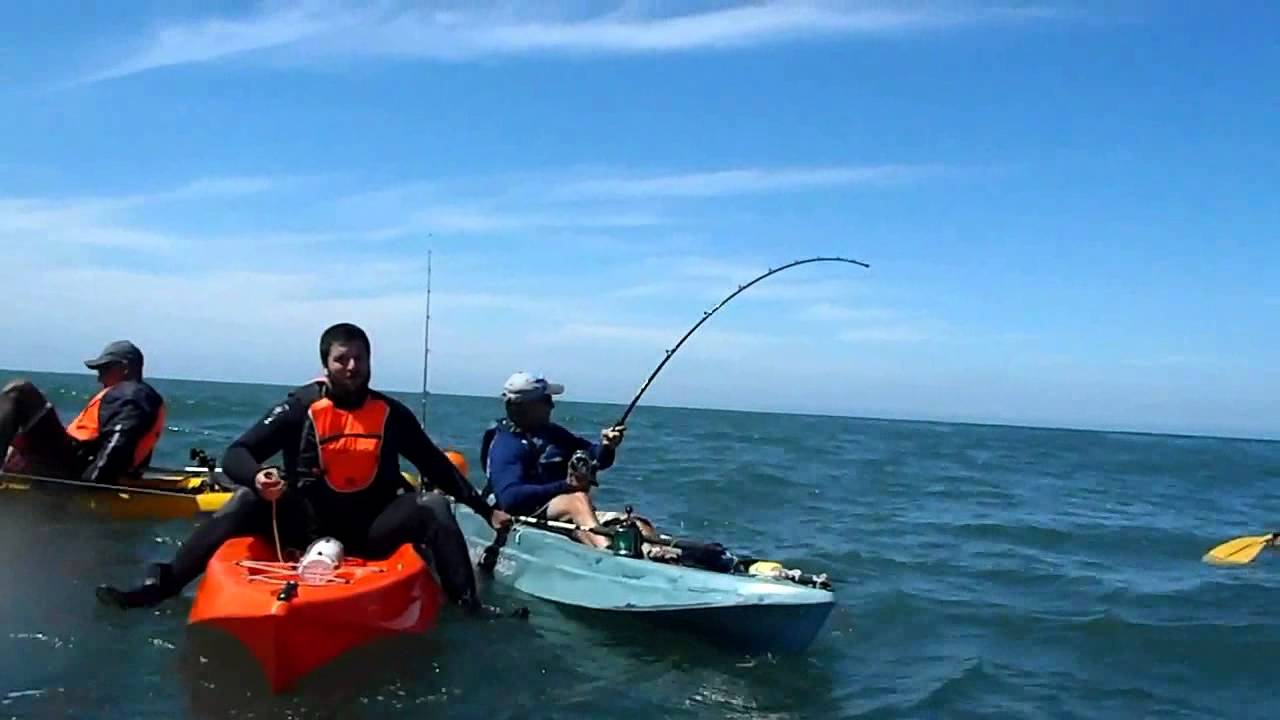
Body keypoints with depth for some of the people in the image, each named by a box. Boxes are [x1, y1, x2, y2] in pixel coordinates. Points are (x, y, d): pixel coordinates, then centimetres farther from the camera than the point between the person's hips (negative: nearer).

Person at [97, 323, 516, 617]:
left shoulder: (391, 413, 0)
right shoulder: (300, 407, -6)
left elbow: (436, 466, 7)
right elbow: (236, 454, -10)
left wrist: (484, 509, 2)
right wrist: (256, 478, -35)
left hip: (371, 529, 1)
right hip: (308, 523, -1)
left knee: (433, 505, -22)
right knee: (248, 501, -24)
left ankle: (468, 604, -25)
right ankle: (162, 586, -22)